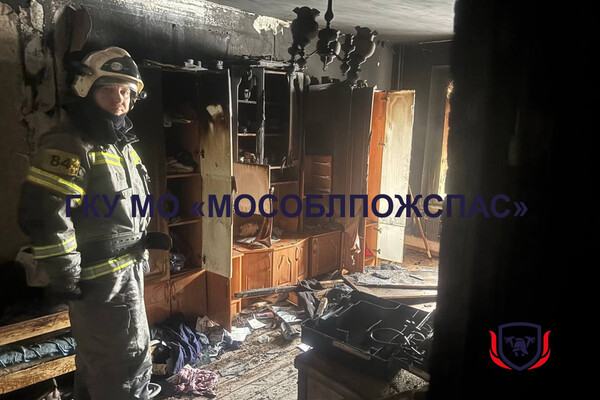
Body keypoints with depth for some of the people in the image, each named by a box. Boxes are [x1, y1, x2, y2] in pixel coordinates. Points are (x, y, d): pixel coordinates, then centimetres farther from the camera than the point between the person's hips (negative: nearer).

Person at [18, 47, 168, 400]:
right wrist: (65, 277, -20)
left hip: (127, 268, 9)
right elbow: (44, 213, -25)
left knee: (96, 362, 24)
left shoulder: (122, 144, 12)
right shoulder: (68, 145, -18)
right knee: (130, 365, 1)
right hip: (101, 277, -9)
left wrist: (143, 238, 15)